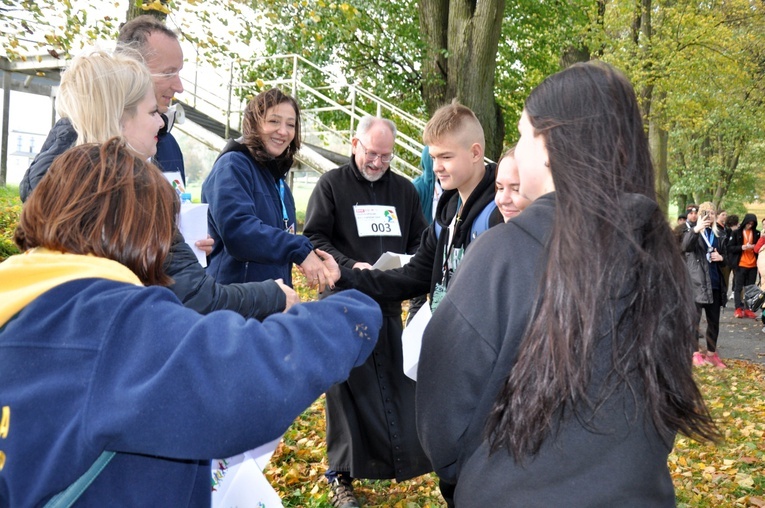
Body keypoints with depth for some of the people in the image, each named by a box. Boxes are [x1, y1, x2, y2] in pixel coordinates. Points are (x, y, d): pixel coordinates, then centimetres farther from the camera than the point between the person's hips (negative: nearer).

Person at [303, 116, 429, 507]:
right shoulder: (331, 185, 1)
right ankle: (341, 476, 13)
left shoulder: (404, 190, 13)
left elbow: (421, 241, 16)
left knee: (397, 382, 6)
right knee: (346, 386, 1)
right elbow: (314, 238, -5)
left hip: (391, 302, 4)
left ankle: (403, 461, 20)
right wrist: (350, 266, -19)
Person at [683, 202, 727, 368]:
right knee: (694, 319, -2)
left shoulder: (720, 234, 13)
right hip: (696, 282, -5)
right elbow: (685, 247, -22)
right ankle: (695, 353, 7)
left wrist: (721, 258, -3)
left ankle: (711, 354, 19)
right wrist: (696, 229, -36)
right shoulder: (694, 231, -1)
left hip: (715, 283, 5)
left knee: (714, 321, 9)